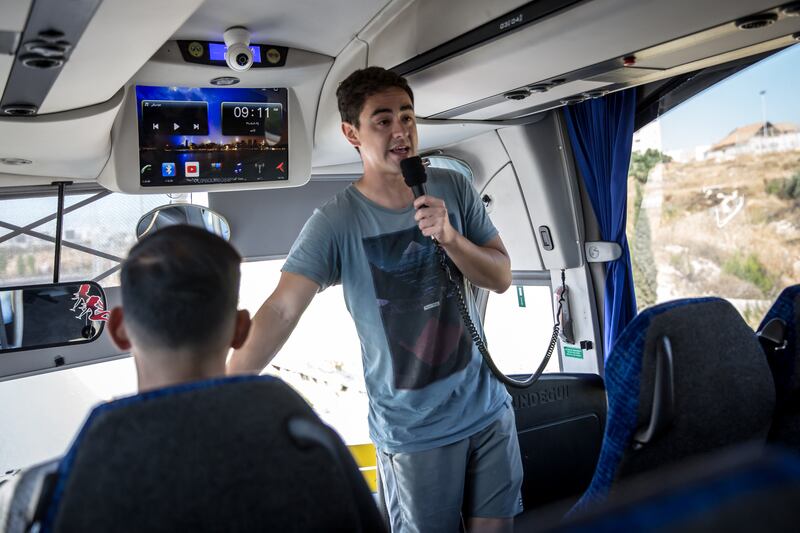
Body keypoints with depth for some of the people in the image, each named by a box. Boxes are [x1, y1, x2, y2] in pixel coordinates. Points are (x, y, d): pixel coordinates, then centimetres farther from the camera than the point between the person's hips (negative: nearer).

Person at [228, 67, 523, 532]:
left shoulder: (454, 189, -2)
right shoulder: (336, 223, -14)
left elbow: (501, 278, -1)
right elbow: (280, 312, -21)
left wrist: (451, 238, -20)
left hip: (489, 409, 4)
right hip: (414, 432, -3)